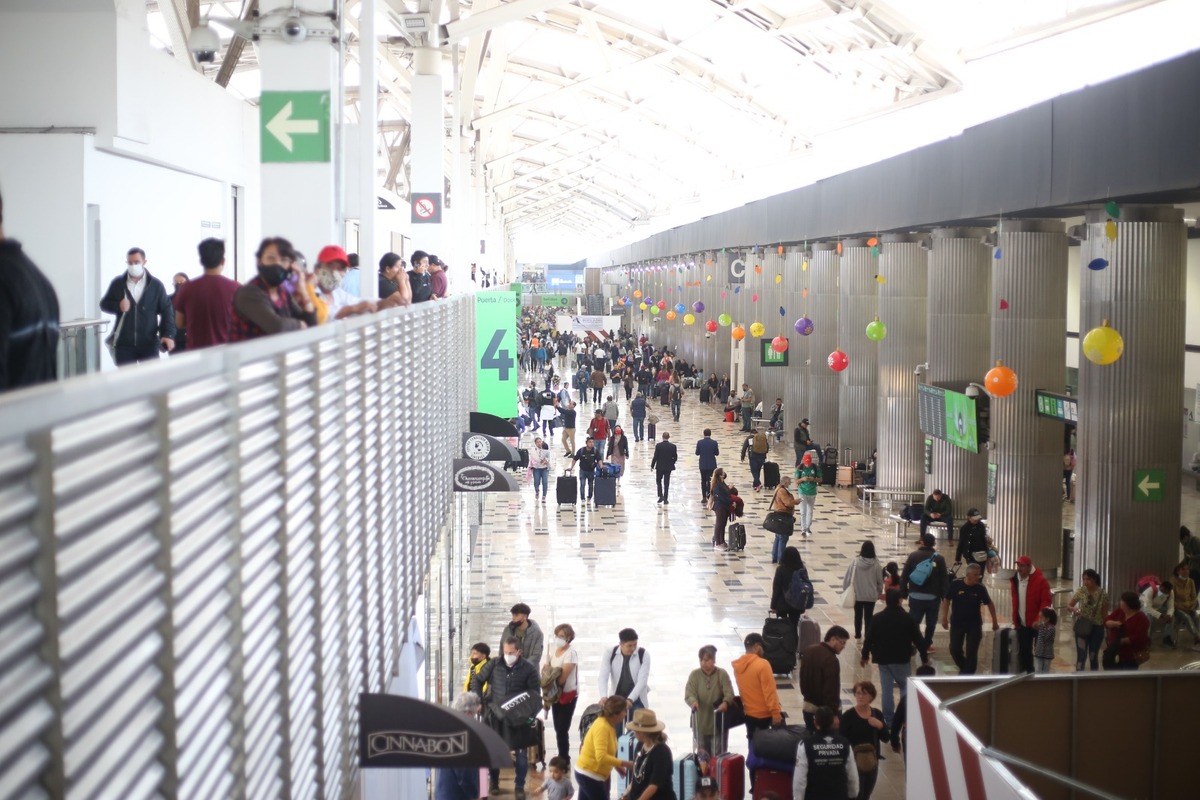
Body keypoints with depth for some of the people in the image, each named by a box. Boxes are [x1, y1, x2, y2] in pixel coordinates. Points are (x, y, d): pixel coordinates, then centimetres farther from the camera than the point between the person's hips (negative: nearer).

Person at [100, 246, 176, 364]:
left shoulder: (156, 285, 0)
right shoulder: (117, 283, 4)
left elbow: (166, 310, 1)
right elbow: (104, 304, 11)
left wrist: (168, 334, -11)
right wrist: (118, 306, -12)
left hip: (149, 343, -1)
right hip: (124, 343, 1)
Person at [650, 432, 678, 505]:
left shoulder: (658, 446, -13)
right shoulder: (673, 446, -8)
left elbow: (655, 457, -11)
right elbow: (675, 457, -3)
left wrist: (652, 465, 1)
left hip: (659, 467, -1)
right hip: (668, 467, 2)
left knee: (658, 481, 17)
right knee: (666, 483, 8)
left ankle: (661, 496, 3)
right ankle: (665, 499, 9)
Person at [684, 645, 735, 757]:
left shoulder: (722, 674, -5)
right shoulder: (694, 675, -2)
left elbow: (729, 693, -14)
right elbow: (689, 694, -11)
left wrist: (725, 703, -37)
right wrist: (693, 702, -35)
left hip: (718, 723, -2)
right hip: (700, 723, 2)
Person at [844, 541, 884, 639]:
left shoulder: (855, 562, -12)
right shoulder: (875, 564, -11)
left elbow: (848, 578, -7)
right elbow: (880, 580, -1)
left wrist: (845, 590, 8)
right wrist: (879, 592, 15)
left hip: (857, 595, 1)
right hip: (871, 595, -1)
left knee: (858, 615, 17)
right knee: (868, 616, 8)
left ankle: (858, 634, 29)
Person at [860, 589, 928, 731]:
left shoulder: (877, 618, -4)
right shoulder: (907, 618, -8)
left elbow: (869, 639, 0)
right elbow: (918, 639, -5)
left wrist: (865, 656, 14)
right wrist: (924, 658, 7)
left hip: (883, 659, 1)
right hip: (902, 660, -1)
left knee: (887, 690, 7)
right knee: (905, 688, 14)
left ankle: (888, 720, 8)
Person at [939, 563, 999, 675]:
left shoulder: (980, 588, -8)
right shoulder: (956, 585, -12)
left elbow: (990, 603, 4)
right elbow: (947, 600, -1)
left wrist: (995, 621, 7)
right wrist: (944, 618, -4)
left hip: (974, 624, 0)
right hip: (957, 622, 0)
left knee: (971, 651, -1)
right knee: (954, 649, 4)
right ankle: (964, 668, 31)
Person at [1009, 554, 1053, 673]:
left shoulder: (1040, 581, -14)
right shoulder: (1015, 580, 6)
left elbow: (1046, 601, -16)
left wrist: (1039, 619, -24)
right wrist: (1015, 620, 11)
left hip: (1037, 623, -6)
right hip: (1022, 623, 6)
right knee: (1023, 650, 10)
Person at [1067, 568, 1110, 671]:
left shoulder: (1103, 594, -9)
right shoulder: (1080, 591, -7)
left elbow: (1104, 614, -1)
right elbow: (1069, 605, -1)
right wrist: (1073, 609, -24)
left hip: (1097, 628, 0)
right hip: (1082, 628, 0)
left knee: (1093, 656, 12)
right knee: (1081, 656, -5)